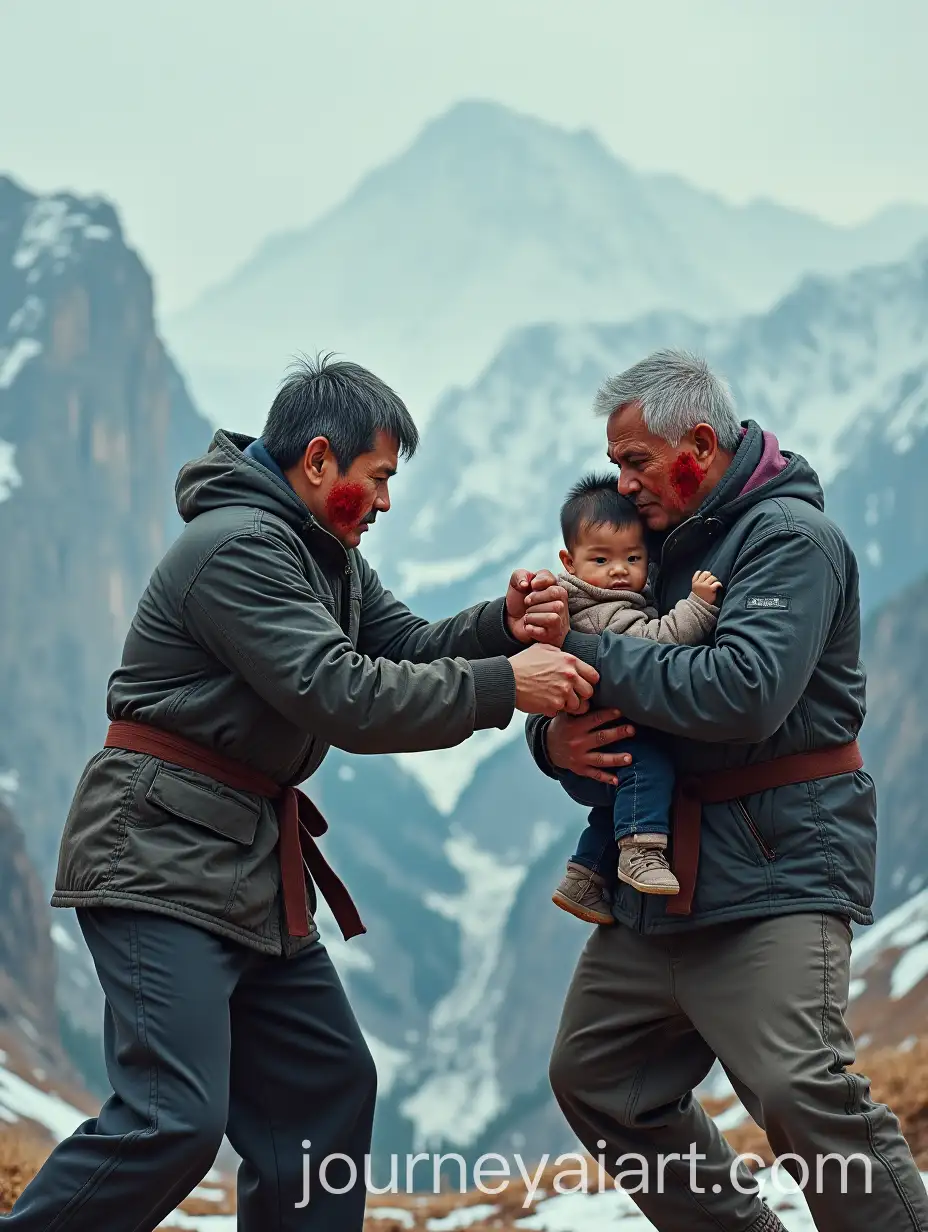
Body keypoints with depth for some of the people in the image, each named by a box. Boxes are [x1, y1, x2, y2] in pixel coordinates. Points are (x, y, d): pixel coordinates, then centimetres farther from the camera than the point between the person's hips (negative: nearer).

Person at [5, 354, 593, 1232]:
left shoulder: (325, 552, 16)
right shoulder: (237, 547, -17)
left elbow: (407, 647, 14)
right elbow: (346, 698, -23)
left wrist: (503, 625, -6)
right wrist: (506, 685, -19)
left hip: (252, 864, 11)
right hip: (161, 858, -11)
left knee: (327, 1087, 12)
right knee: (174, 1119, -18)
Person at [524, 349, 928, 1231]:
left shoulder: (789, 537, -9)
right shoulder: (656, 542, 15)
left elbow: (744, 690, -25)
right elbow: (571, 696, 17)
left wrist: (589, 653, -18)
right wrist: (554, 739, -8)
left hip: (775, 869, -9)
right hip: (662, 877, 9)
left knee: (799, 1090, -22)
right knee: (594, 1076, 12)